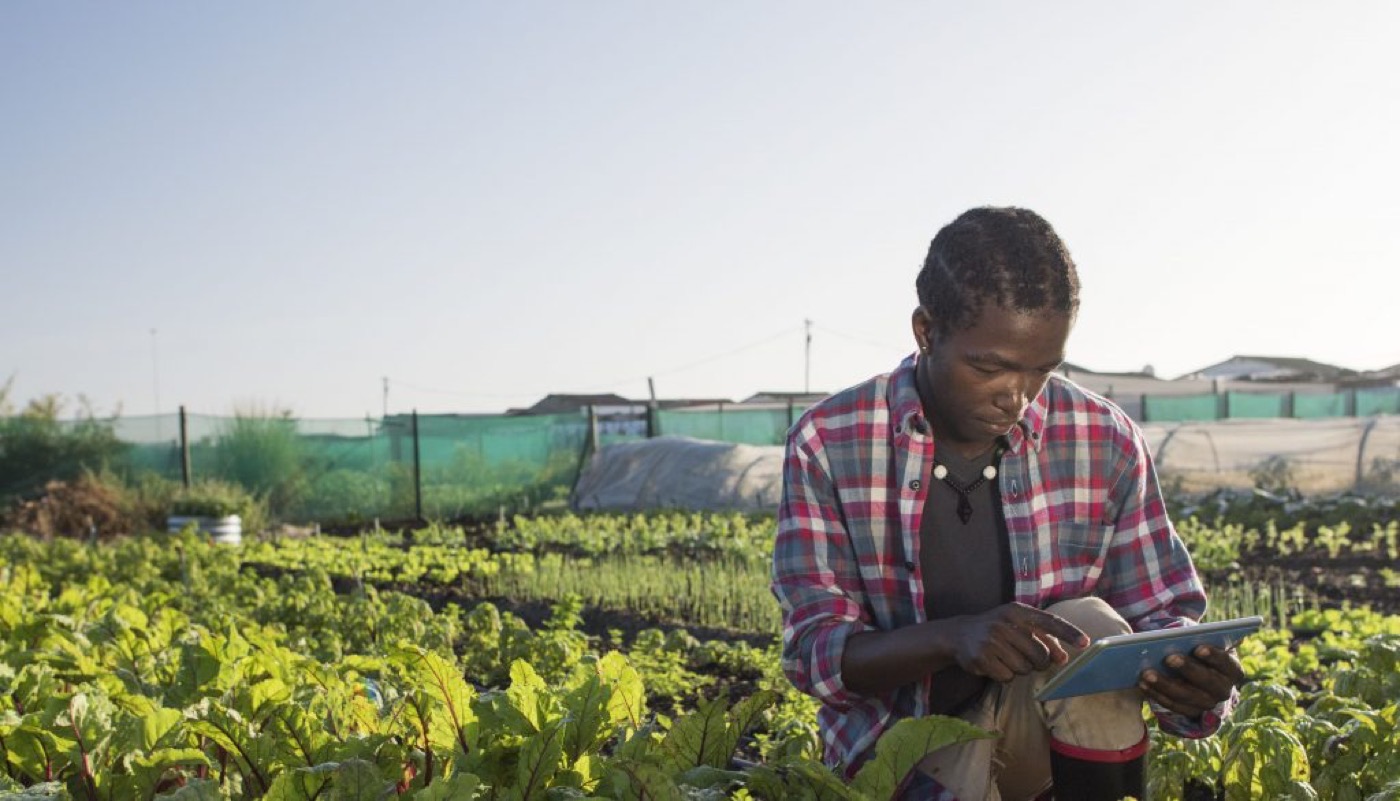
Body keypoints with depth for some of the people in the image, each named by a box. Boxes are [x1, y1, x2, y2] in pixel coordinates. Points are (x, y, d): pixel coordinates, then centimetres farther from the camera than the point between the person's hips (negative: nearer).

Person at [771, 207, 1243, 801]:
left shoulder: (1107, 443, -4)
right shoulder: (828, 444, -10)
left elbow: (1164, 616, 2)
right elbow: (814, 650, -12)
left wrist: (1197, 679, -24)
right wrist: (954, 636, -33)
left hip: (1067, 739, 2)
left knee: (1089, 627, -28)